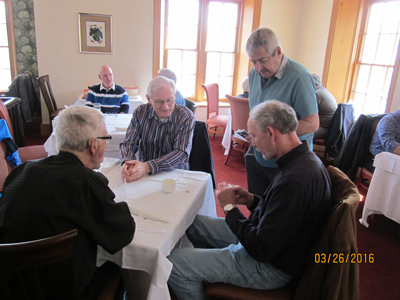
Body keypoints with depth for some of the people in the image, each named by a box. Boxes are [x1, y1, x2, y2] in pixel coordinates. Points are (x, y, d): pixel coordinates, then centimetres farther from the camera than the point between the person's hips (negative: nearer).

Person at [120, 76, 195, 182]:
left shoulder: (186, 116, -11)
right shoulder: (140, 112, 0)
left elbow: (182, 153, -20)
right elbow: (129, 143, 0)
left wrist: (147, 167, -33)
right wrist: (127, 162, -25)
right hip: (143, 173, 2)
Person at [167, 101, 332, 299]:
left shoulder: (294, 181, -33)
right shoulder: (304, 159, 0)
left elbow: (261, 249, -28)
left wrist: (229, 207, -16)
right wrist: (252, 200, -2)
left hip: (271, 266, -10)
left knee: (174, 262, -13)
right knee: (192, 224, 15)